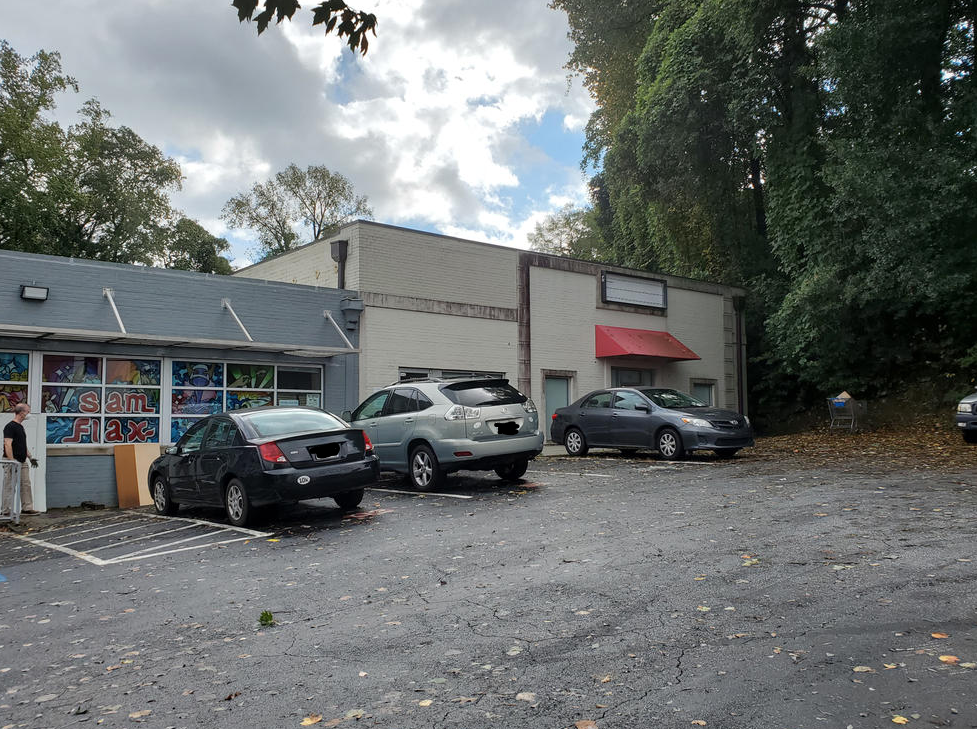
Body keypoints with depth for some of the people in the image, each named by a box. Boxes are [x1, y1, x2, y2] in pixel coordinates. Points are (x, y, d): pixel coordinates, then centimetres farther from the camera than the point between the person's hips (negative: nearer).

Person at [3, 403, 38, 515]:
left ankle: (27, 508, 12)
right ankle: (6, 510, 2)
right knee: (10, 487, -4)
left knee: (26, 485, 8)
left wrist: (30, 457, 18)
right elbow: (8, 445, -20)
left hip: (23, 462, 9)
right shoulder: (10, 426, -12)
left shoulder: (21, 427, 16)